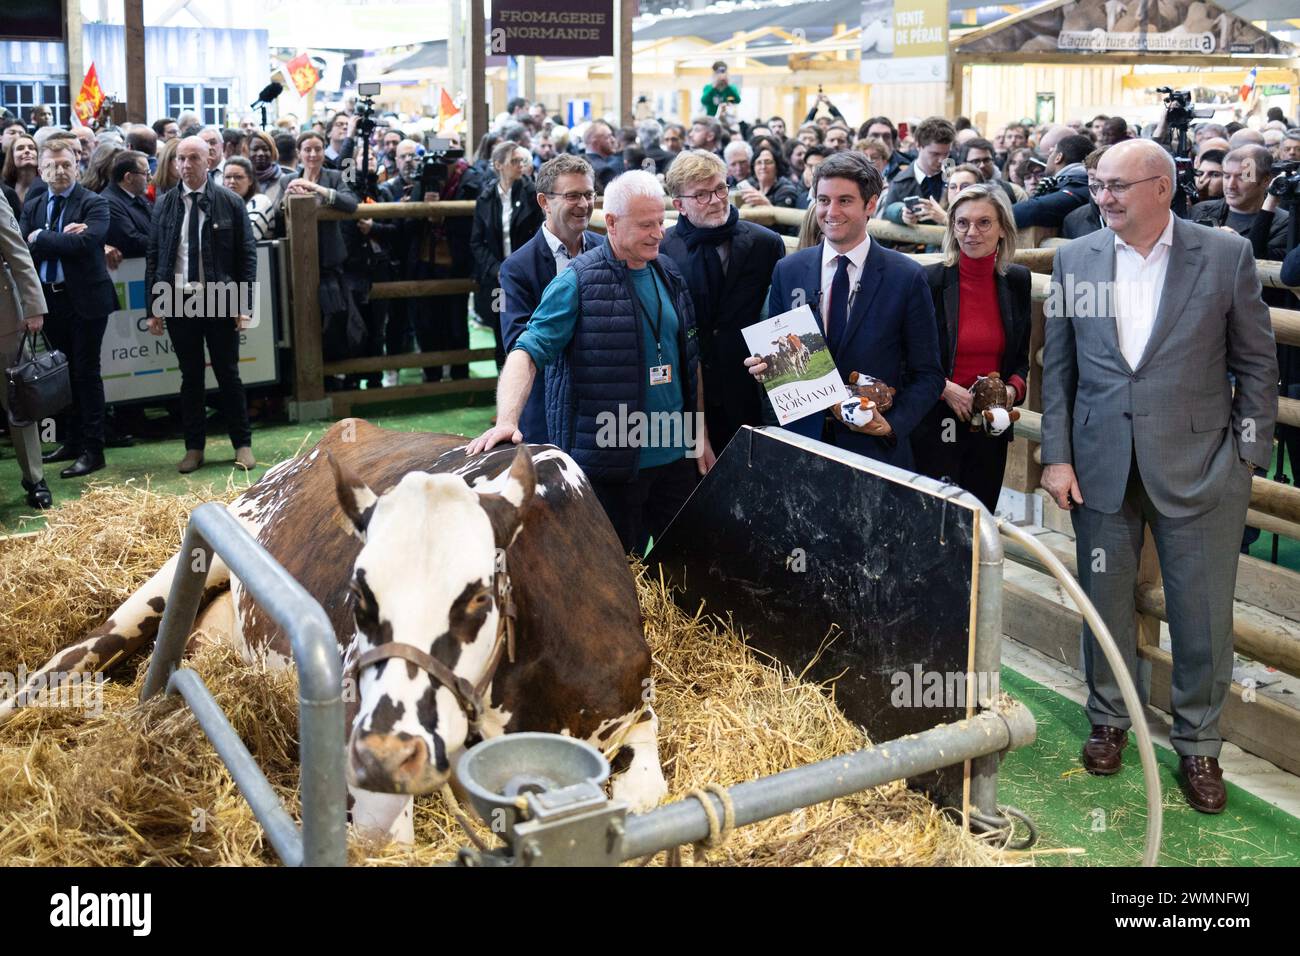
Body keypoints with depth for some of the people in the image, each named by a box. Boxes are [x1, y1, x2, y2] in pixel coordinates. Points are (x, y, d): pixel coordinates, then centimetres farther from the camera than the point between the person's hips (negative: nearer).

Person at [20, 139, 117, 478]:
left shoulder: (94, 204, -6)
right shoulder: (31, 206, 10)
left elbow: (85, 242, -23)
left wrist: (40, 238, -12)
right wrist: (62, 237, -16)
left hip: (85, 298, -5)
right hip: (50, 298, 5)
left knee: (86, 372, -1)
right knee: (63, 373, 13)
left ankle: (92, 450, 4)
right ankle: (72, 442, 24)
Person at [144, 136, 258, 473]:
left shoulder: (230, 202, 0)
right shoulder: (164, 204, 6)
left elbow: (247, 255, -1)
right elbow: (153, 256, 7)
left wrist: (245, 305, -7)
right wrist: (154, 307, 2)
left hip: (220, 302, -2)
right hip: (178, 302, 2)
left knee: (228, 375, 5)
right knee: (190, 377, 9)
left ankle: (243, 444, 16)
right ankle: (194, 448, 17)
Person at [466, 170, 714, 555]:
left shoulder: (669, 274, 9)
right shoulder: (578, 282, -11)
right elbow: (528, 352, -18)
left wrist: (701, 436, 13)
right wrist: (507, 421, -33)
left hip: (676, 454, 6)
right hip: (611, 463, -5)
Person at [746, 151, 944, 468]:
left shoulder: (908, 278, -6)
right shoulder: (787, 271, 3)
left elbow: (927, 374, -3)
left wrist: (893, 425, -16)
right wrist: (763, 365, -10)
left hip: (876, 446, -2)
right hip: (800, 439, 2)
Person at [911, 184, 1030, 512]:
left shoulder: (1017, 281, 5)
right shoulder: (929, 280, -8)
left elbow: (1021, 358, 13)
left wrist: (1012, 390, -6)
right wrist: (945, 389, -15)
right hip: (936, 426, -4)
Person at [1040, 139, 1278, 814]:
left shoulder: (1226, 255, -4)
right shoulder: (1076, 259, 2)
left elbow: (1256, 363, 0)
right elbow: (1058, 367, 5)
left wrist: (1248, 456, -3)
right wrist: (1057, 455, 0)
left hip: (1198, 467, -2)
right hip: (1101, 465, 2)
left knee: (1203, 613, 6)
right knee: (1104, 601, 14)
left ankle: (1198, 743, 25)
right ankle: (1109, 719, 34)